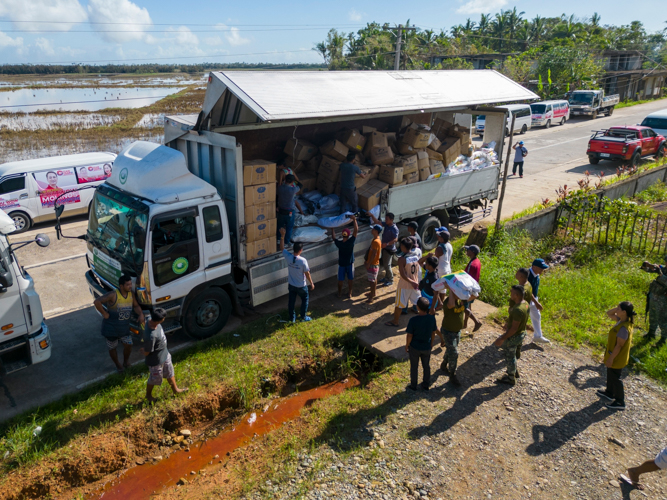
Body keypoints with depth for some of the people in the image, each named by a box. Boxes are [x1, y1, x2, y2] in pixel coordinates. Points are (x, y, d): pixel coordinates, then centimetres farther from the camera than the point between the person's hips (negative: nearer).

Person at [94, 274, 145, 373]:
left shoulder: (131, 294, -3)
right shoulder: (113, 295, -23)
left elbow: (136, 306, 10)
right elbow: (97, 302, -28)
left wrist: (141, 314, -9)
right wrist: (104, 314, -21)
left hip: (125, 327, 4)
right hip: (111, 327, -4)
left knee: (128, 345, -1)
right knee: (112, 348, 12)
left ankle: (125, 361, 28)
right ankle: (118, 365, 36)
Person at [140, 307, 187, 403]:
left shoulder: (150, 319, -21)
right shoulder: (151, 336, -45)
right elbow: (146, 352, -28)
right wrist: (142, 351, -4)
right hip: (156, 360, -7)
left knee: (170, 372, 28)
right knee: (154, 379, 22)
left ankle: (175, 389, 53)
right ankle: (148, 395, 51)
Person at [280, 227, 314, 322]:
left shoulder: (288, 257, -17)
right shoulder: (303, 261, -27)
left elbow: (282, 248, 1)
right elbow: (307, 273, -17)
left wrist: (282, 235, -2)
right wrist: (311, 283, -3)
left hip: (291, 285, 4)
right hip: (301, 286, -4)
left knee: (291, 301, 19)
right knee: (304, 300, 20)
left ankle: (292, 318, 33)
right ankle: (303, 317, 30)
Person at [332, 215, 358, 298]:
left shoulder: (339, 243, -21)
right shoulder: (351, 242, -26)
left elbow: (333, 237, 1)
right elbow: (356, 230, -22)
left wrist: (332, 229, 17)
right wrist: (354, 219, -19)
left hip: (341, 264, 1)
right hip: (350, 263, -1)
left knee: (340, 279, 18)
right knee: (350, 279, 16)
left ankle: (339, 293, 33)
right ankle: (349, 293, 25)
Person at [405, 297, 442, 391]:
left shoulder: (413, 320, -28)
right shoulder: (432, 318, -17)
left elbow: (409, 336, -18)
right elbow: (433, 333, -3)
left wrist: (407, 346, 0)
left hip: (414, 348, -2)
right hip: (426, 347, 3)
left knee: (414, 367, 18)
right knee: (426, 366, 23)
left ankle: (413, 385, 35)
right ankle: (426, 385, 38)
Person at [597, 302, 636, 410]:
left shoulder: (624, 328, -32)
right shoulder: (621, 320, -4)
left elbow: (619, 345, -27)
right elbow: (609, 313, 12)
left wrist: (611, 359, -20)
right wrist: (618, 308, -7)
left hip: (617, 358, -9)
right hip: (614, 355, 9)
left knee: (615, 378, 7)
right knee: (610, 375, 26)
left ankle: (620, 402, 23)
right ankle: (609, 393, 46)